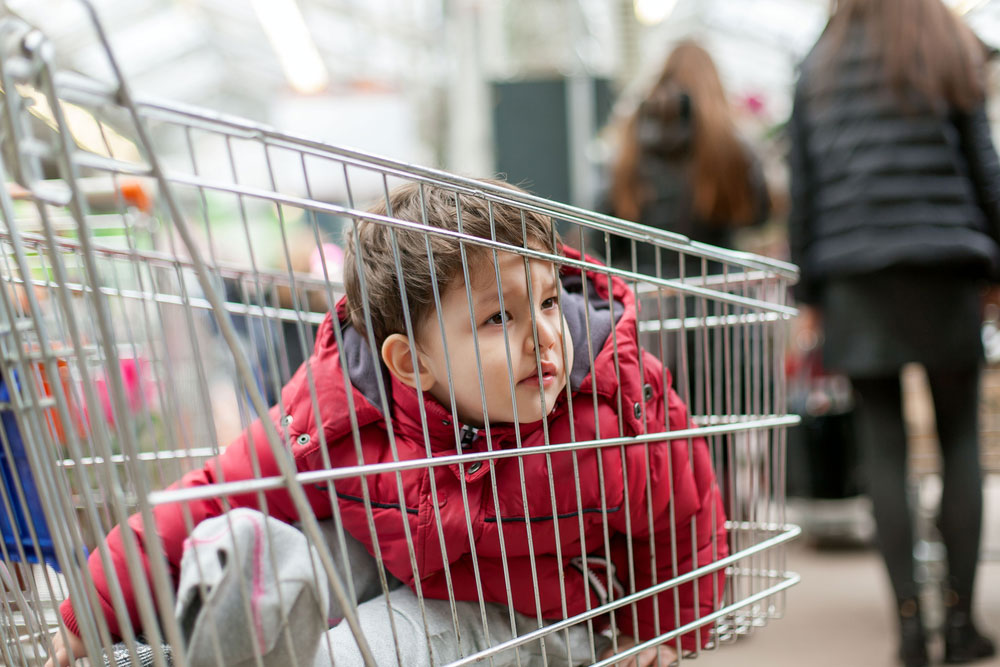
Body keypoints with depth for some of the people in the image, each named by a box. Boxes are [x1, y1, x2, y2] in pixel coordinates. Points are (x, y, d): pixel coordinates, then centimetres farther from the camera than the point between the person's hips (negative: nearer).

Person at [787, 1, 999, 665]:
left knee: (884, 447, 3)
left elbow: (803, 189, 8)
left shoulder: (819, 68, 12)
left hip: (853, 275, 2)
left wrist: (810, 289, 12)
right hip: (942, 267, -1)